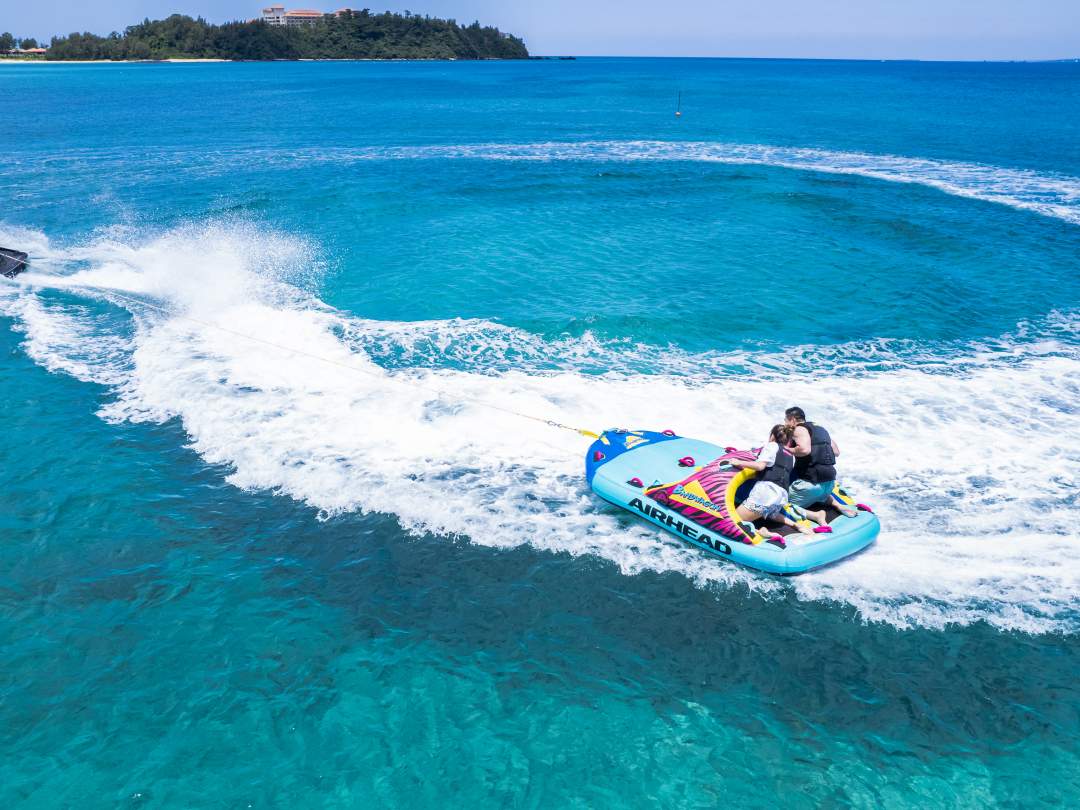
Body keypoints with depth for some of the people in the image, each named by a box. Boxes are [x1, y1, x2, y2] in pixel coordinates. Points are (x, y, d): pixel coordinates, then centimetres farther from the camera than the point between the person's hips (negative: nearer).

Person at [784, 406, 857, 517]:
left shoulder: (799, 429, -7)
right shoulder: (821, 429, 19)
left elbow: (804, 449, -25)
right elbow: (836, 452, 21)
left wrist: (787, 450, -10)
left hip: (811, 481, -9)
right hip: (830, 481, 9)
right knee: (820, 494, 41)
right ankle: (839, 506, 17)